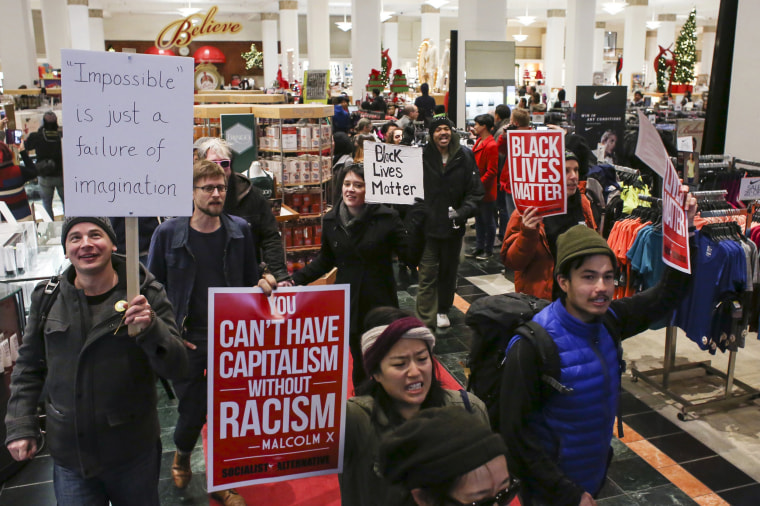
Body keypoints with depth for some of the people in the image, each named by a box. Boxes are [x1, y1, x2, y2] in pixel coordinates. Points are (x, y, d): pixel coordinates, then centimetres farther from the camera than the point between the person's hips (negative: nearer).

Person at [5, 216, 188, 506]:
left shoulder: (147, 294, -10)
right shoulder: (47, 298, -1)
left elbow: (176, 368, -12)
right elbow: (29, 368, 10)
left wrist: (151, 328, -28)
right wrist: (20, 426, 4)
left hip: (135, 452, -1)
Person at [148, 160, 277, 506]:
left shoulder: (240, 231, -1)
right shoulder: (168, 234, -6)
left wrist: (264, 284, -14)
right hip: (189, 341, -1)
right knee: (193, 411, 8)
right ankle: (182, 456, 45)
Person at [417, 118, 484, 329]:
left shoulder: (465, 156, -1)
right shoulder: (422, 156, -7)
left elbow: (475, 191, 1)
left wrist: (463, 212, -13)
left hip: (453, 226, 3)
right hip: (428, 225, -3)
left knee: (448, 270, 17)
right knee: (428, 274, -4)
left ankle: (443, 310, 36)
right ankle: (425, 320, 3)